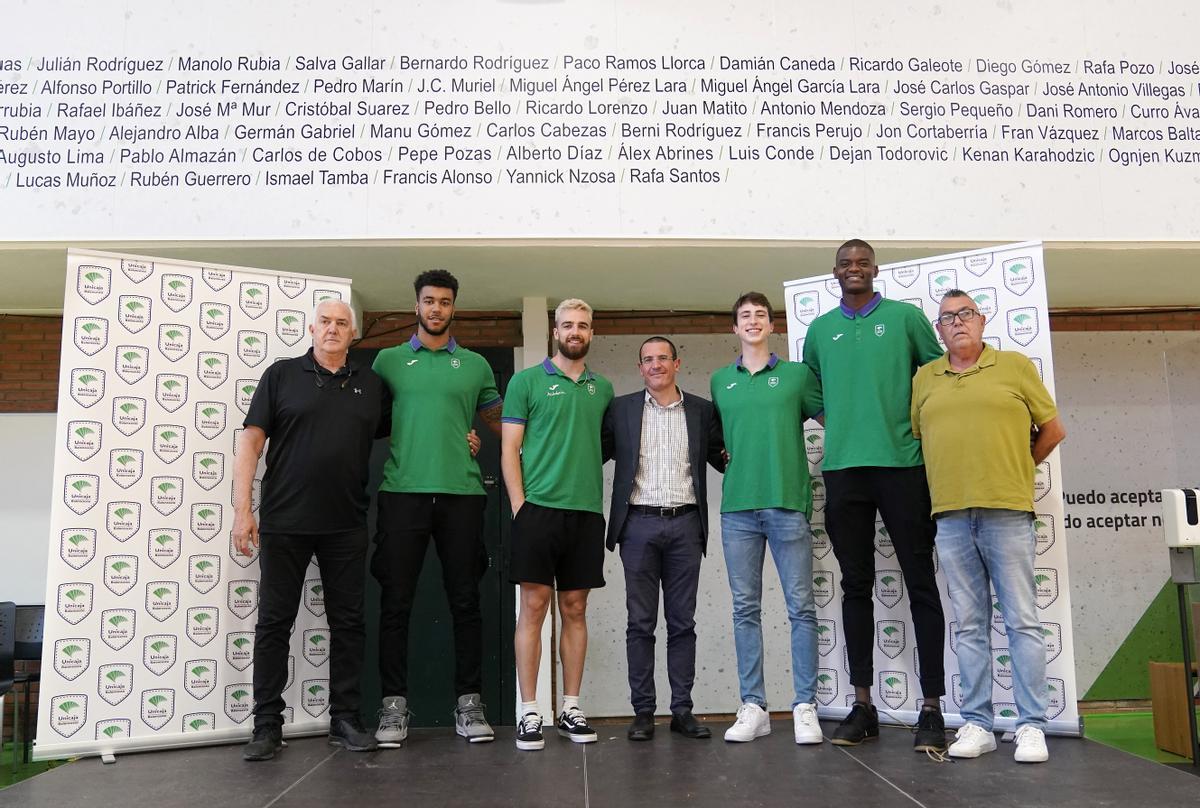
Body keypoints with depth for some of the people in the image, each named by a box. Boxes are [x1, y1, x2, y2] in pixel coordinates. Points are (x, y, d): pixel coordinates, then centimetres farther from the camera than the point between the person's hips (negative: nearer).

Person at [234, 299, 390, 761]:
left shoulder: (371, 385, 10)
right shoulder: (282, 375, 3)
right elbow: (250, 442, 0)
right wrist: (242, 509, -8)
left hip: (346, 526, 2)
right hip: (284, 523, -2)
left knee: (347, 621, 7)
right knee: (274, 622, 3)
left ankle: (345, 719, 17)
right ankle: (267, 726, 13)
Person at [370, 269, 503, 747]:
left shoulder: (475, 365, 13)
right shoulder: (388, 360, 11)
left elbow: (500, 423, 20)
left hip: (461, 493, 1)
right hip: (402, 491, 0)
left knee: (465, 601, 4)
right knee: (396, 601, 1)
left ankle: (469, 703, 13)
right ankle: (394, 705, 12)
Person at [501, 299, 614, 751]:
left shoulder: (602, 388, 14)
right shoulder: (527, 381, 3)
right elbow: (509, 449, -1)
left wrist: (600, 502, 8)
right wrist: (520, 506, -10)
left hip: (587, 511, 4)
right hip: (538, 508, -4)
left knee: (575, 609, 8)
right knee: (533, 607, -1)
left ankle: (571, 709, 17)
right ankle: (529, 713, 6)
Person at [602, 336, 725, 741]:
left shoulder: (702, 410, 9)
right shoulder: (621, 408, 7)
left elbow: (724, 459, 11)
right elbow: (596, 453, 8)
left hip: (685, 524, 1)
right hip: (639, 524, -1)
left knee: (682, 621, 5)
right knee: (640, 623, 3)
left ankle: (682, 710, 13)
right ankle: (643, 711, 10)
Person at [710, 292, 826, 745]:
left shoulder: (797, 375, 6)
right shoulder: (721, 381, 14)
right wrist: (732, 461, 10)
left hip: (788, 504, -2)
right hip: (737, 507, 2)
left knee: (801, 607, -1)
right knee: (745, 609, 5)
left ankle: (804, 707, 7)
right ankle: (753, 707, 12)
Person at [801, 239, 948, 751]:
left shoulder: (905, 316, 6)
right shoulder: (820, 329, 14)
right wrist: (838, 426, 11)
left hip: (902, 463, -3)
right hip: (843, 468, 3)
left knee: (921, 583, -1)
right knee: (856, 586, 6)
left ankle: (932, 708, 5)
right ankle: (863, 706, 14)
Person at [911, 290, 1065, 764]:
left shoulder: (1015, 366, 6)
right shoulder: (924, 378, 13)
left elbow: (1052, 429, 11)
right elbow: (916, 437, 18)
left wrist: (1014, 471, 15)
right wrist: (954, 477, 12)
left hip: (1008, 511, -2)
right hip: (951, 516, 3)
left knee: (1022, 621, 0)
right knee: (970, 626, 7)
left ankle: (1031, 727, 7)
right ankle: (977, 724, 13)